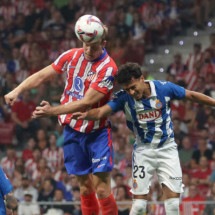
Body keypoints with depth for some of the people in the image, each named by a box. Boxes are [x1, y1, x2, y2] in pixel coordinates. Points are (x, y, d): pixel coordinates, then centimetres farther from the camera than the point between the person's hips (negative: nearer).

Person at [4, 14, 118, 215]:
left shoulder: (108, 68, -18)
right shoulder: (71, 56, -2)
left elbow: (86, 102, -23)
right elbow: (42, 75, 7)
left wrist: (53, 111, -27)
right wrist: (17, 91, -6)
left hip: (97, 132, -4)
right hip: (73, 130, 4)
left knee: (102, 189, -9)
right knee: (85, 187, 7)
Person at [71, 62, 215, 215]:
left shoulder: (164, 88, -15)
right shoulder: (124, 97, -16)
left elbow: (192, 96, -3)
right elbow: (101, 112, -28)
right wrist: (86, 114, -49)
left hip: (167, 148, 0)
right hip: (143, 150, 0)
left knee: (172, 196, -5)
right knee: (139, 201, -3)